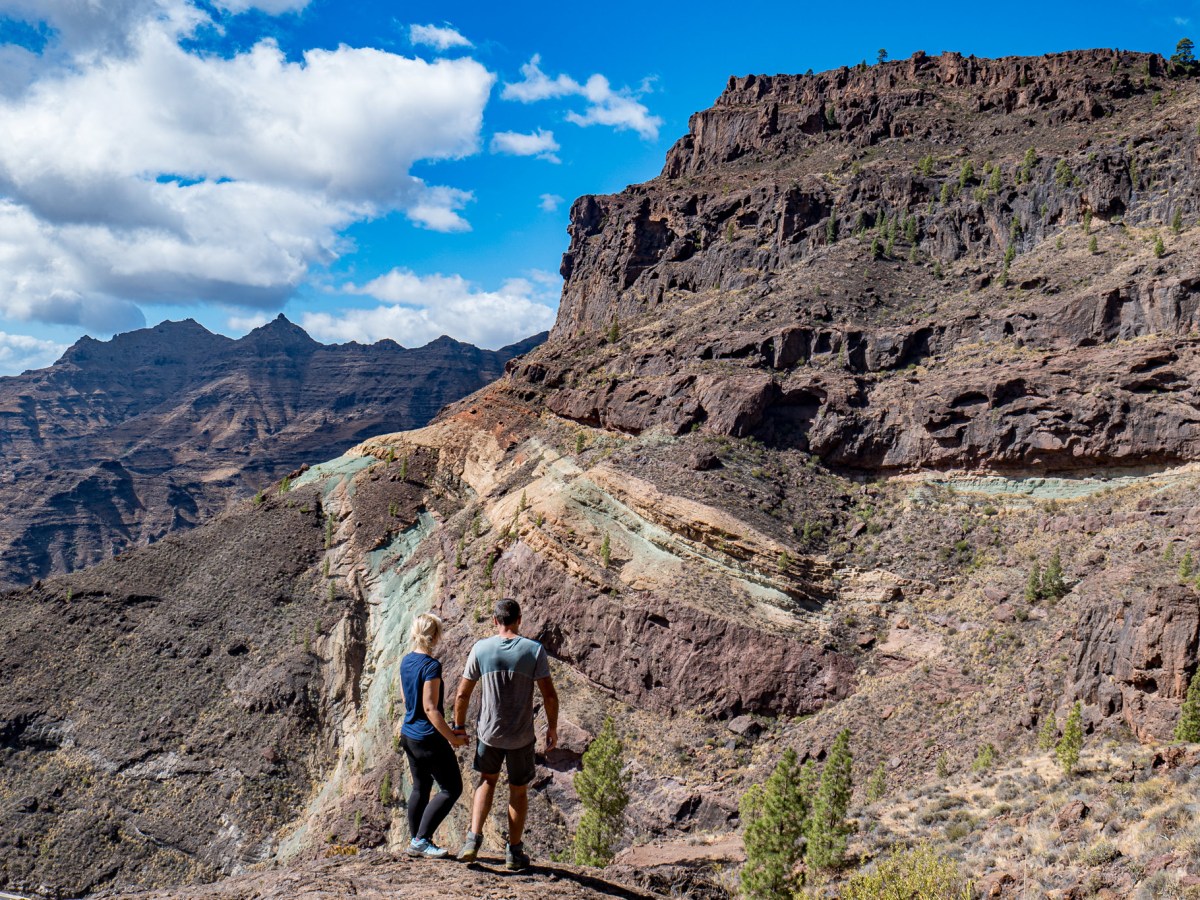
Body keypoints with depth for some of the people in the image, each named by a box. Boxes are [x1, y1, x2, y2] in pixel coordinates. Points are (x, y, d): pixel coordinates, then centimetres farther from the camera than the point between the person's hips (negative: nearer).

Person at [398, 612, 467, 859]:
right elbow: (430, 708, -23)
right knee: (452, 789, 2)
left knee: (420, 788, 20)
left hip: (408, 734, 9)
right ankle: (421, 839, 0)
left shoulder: (406, 661, 5)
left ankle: (416, 842, 27)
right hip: (429, 739, -9)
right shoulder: (431, 666, -21)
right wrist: (451, 737, -16)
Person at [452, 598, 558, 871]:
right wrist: (552, 727, 4)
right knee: (519, 790, 17)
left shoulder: (481, 649, -7)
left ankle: (474, 838, 12)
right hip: (521, 736, -1)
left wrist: (458, 727, 11)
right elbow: (549, 695, -10)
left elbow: (462, 694, -3)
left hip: (488, 733, 1)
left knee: (488, 779, 25)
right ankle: (514, 852, 24)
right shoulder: (534, 650, -10)